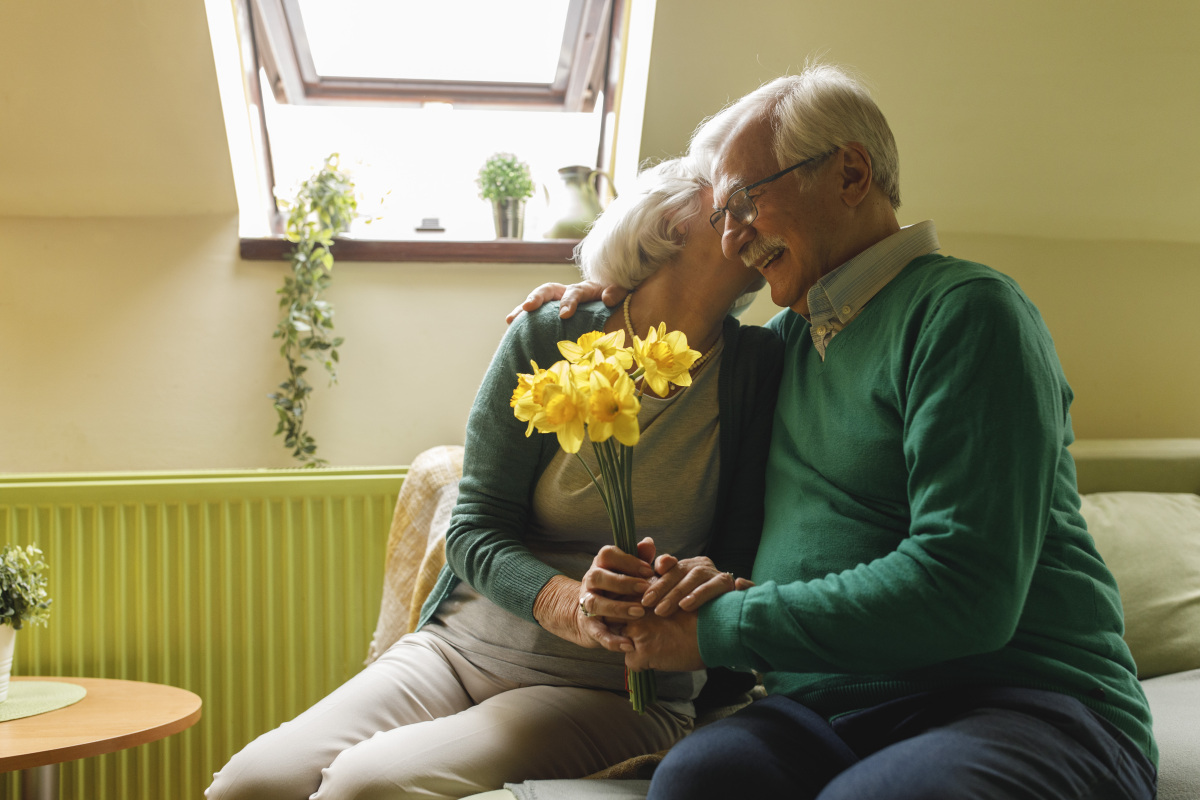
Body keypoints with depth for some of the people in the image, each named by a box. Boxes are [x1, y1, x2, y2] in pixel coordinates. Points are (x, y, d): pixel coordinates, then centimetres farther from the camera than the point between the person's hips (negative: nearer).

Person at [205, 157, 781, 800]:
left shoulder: (755, 367, -1)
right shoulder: (550, 336, 0)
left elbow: (747, 554, 2)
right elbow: (474, 530, -3)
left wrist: (708, 585, -22)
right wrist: (565, 603, -22)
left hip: (610, 692, -1)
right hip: (459, 646, 2)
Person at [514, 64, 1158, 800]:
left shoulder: (965, 311, -7)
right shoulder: (792, 334, 18)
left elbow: (963, 589, -18)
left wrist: (716, 628, -13)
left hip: (1023, 702, -5)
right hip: (826, 707, 5)